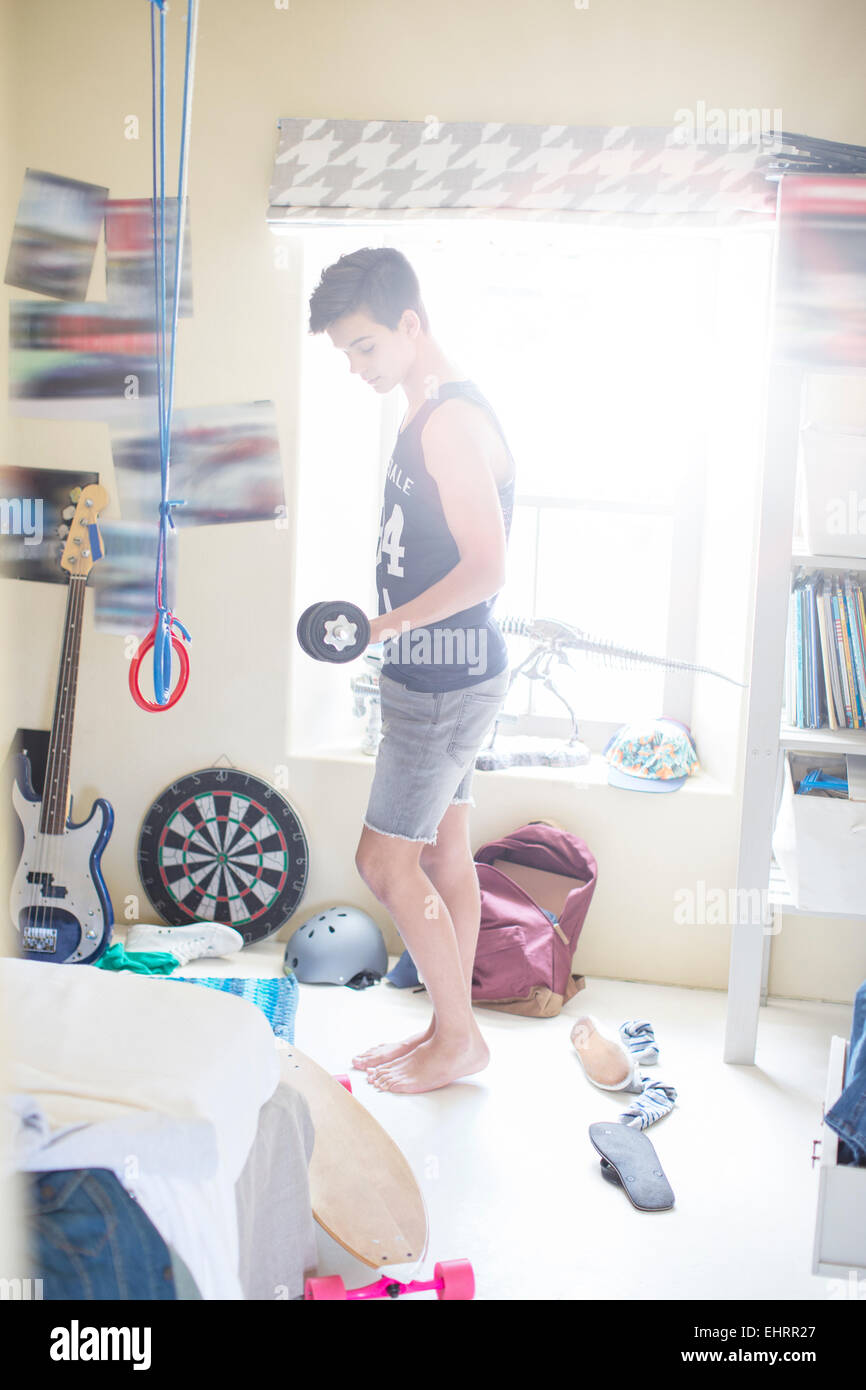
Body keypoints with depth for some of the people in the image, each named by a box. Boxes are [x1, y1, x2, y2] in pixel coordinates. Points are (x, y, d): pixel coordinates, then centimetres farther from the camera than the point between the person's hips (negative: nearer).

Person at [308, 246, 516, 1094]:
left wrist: (382, 628, -20)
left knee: (384, 858, -2)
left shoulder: (452, 420, -19)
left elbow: (485, 566, -25)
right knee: (444, 850, 15)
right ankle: (451, 1030, 28)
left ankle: (458, 1040, 14)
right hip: (439, 673, 10)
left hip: (446, 680, -10)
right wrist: (390, 633, 16)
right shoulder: (431, 415, 13)